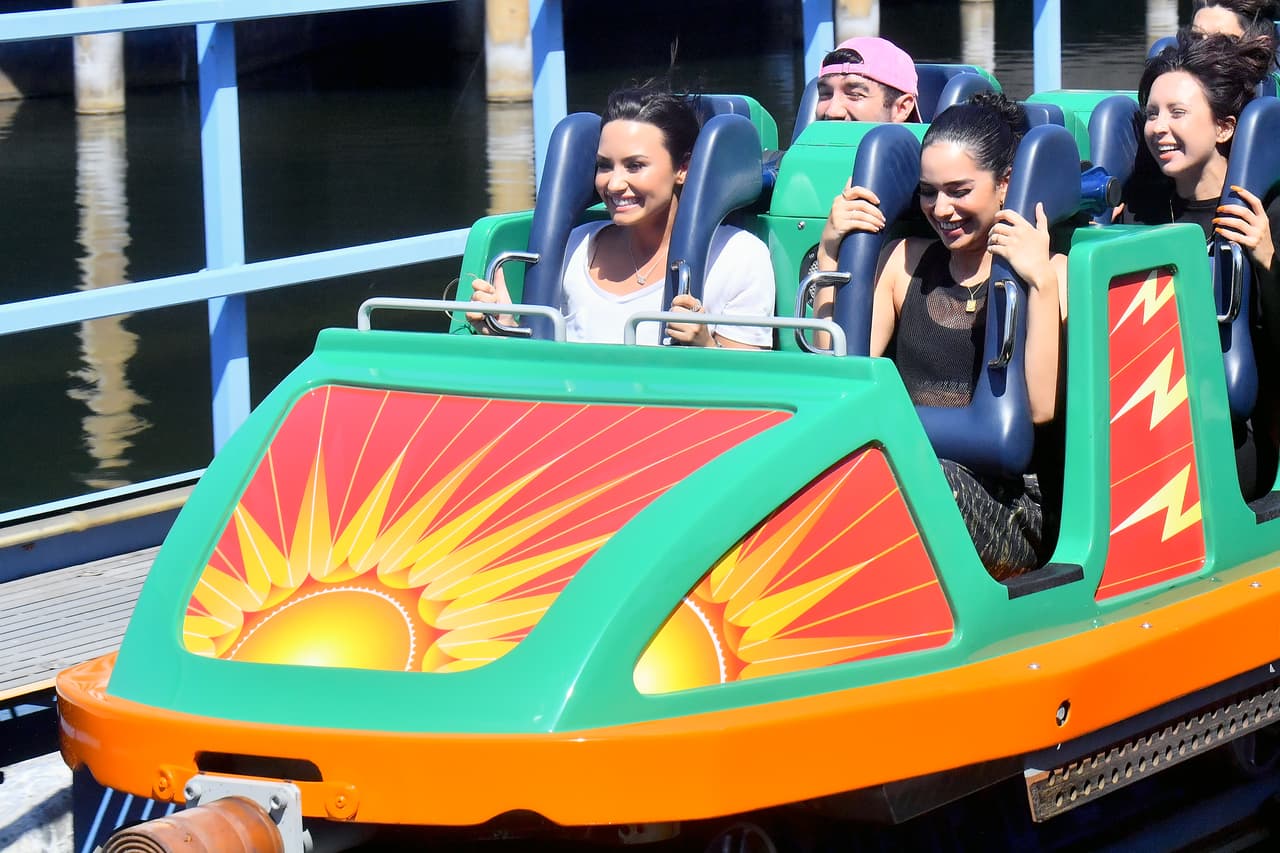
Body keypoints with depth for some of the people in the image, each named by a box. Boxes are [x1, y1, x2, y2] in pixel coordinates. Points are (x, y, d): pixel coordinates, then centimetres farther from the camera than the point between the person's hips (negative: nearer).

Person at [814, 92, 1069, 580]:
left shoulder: (1051, 273, 6)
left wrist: (1040, 282, -14)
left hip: (1008, 507, -3)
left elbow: (1042, 405, -8)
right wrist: (829, 253, 4)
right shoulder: (905, 261, 19)